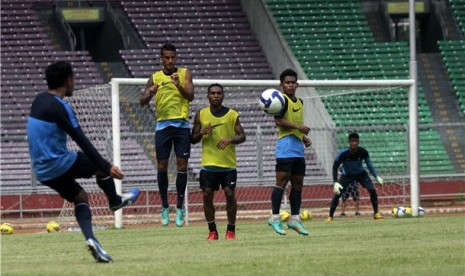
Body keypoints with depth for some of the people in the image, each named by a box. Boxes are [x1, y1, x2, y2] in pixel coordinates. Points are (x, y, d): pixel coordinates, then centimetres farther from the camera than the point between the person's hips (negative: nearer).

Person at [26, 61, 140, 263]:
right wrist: (106, 167, -20)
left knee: (79, 197, 14)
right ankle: (115, 201, 36)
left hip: (42, 171, 8)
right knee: (101, 166, 13)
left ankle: (90, 239, -5)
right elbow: (82, 141, -20)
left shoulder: (39, 101, 9)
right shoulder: (60, 107, -17)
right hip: (59, 165, -8)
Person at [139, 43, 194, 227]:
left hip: (181, 124, -1)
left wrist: (179, 86, -25)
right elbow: (142, 102, 3)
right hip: (163, 125, 1)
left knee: (182, 165, -4)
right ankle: (164, 207, 11)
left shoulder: (184, 74, 5)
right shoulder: (155, 78, 7)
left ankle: (180, 207, 2)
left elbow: (190, 96, -6)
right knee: (162, 166, 1)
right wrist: (149, 93, -19)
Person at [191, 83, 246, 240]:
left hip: (228, 164, -1)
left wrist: (230, 139, -19)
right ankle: (212, 230, 9)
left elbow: (242, 136, 1)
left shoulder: (232, 115, 1)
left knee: (230, 194, -5)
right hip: (208, 164, 1)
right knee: (207, 196, -2)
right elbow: (193, 139, 8)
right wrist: (202, 132, -13)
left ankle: (231, 230, 8)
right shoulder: (201, 115, 4)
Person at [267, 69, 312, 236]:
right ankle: (275, 218, -9)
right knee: (282, 181, -11)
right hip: (286, 146, -9)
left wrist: (304, 138, 17)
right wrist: (298, 127, -20)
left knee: (298, 183, 9)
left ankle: (295, 219, 13)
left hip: (298, 148, 9)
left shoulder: (299, 102, 20)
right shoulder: (283, 100, -6)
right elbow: (278, 121, -18)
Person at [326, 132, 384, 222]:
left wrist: (377, 176, -14)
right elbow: (335, 167, -18)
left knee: (372, 190, -16)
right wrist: (335, 182, -27)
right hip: (347, 175, -1)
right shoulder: (343, 153, -29)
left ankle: (376, 213, -3)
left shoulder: (363, 152, -23)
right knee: (337, 194, -16)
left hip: (360, 173, 1)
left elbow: (369, 164, -5)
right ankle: (330, 216, -4)